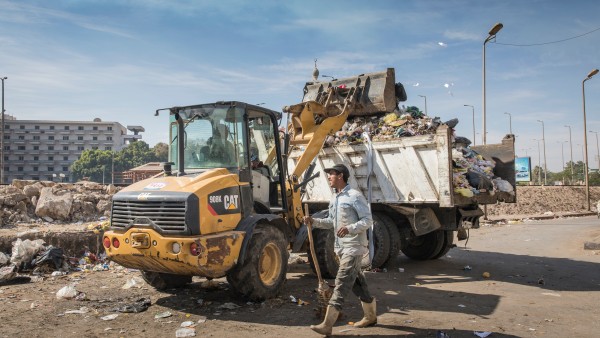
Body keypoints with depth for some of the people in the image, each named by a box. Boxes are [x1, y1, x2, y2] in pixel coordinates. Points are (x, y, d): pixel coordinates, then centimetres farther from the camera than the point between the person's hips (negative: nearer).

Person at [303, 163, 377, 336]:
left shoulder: (355, 196, -13)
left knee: (342, 283, -10)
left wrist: (350, 228, -30)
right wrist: (314, 221, 4)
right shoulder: (334, 198, 13)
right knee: (356, 281, 17)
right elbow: (332, 222, 19)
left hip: (354, 247, -9)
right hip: (342, 247, 9)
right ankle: (370, 316, 33)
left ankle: (327, 324, -10)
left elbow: (368, 220, -15)